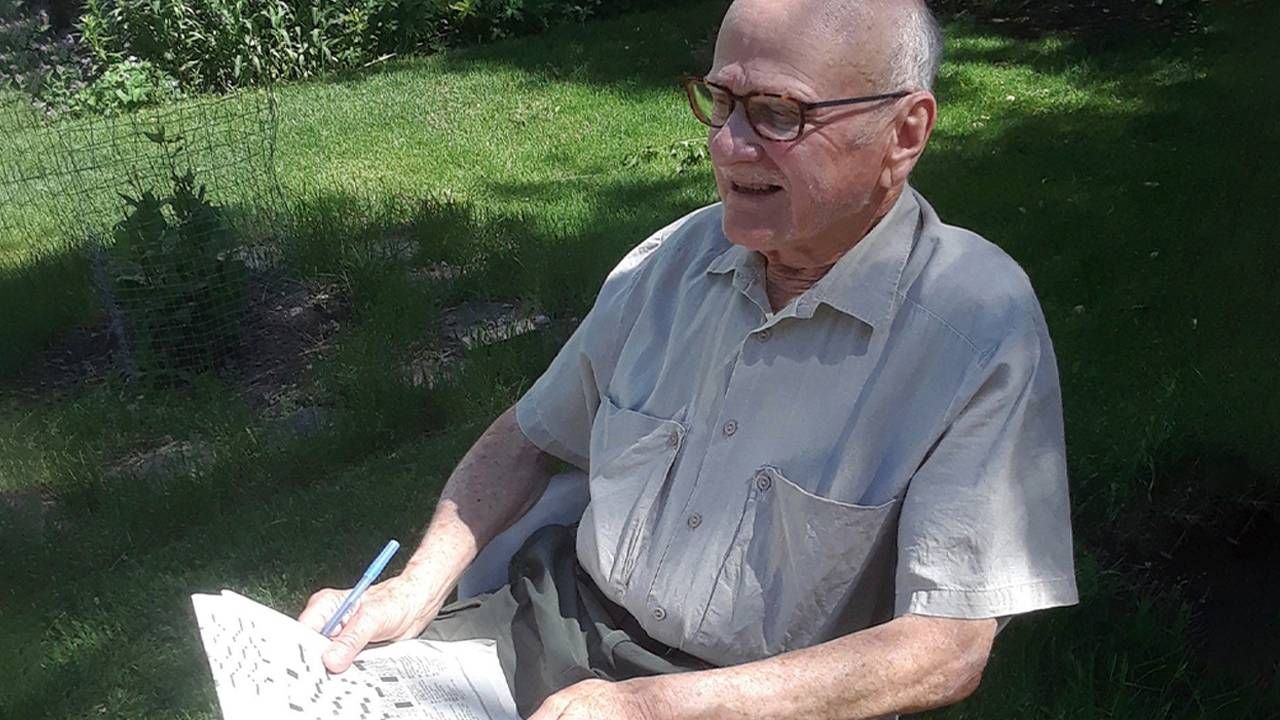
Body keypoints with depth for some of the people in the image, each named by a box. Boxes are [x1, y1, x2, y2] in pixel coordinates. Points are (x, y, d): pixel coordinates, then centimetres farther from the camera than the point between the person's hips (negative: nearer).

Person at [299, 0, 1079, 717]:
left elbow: (949, 649, -19)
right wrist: (421, 585, -6)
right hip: (567, 619, 4)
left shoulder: (983, 328, -17)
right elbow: (531, 437, 10)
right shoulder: (678, 257, -1)